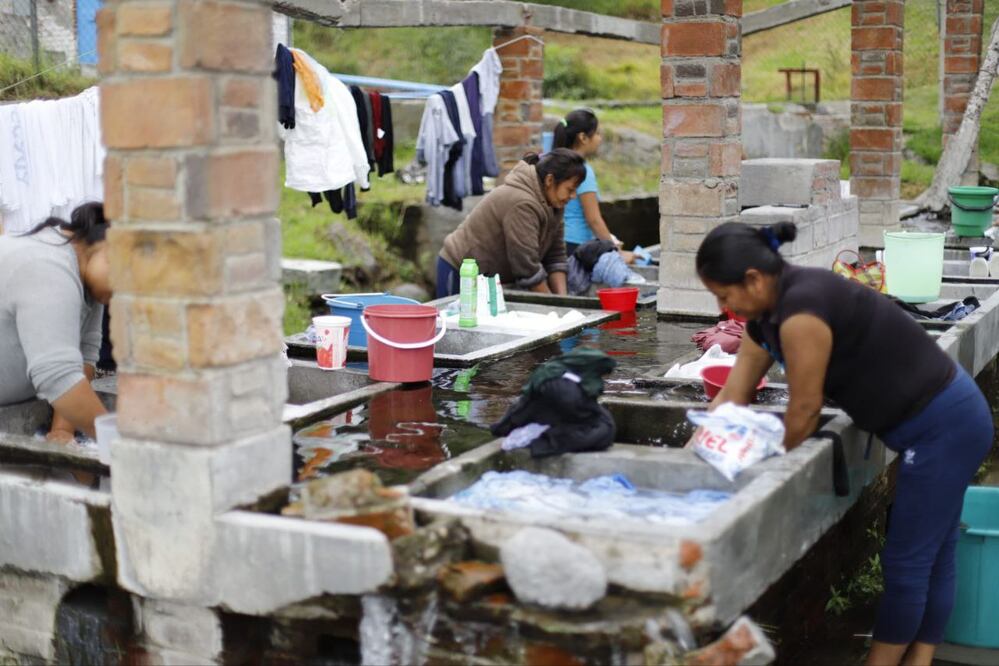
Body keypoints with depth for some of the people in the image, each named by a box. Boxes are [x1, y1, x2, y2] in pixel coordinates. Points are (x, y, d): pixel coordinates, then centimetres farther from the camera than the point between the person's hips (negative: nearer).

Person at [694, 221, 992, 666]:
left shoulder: (800, 312, -27)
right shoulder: (767, 316, 3)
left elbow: (805, 412, -19)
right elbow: (731, 399, 8)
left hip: (943, 428, -10)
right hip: (947, 421, 10)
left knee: (906, 560, 2)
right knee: (932, 554, 17)